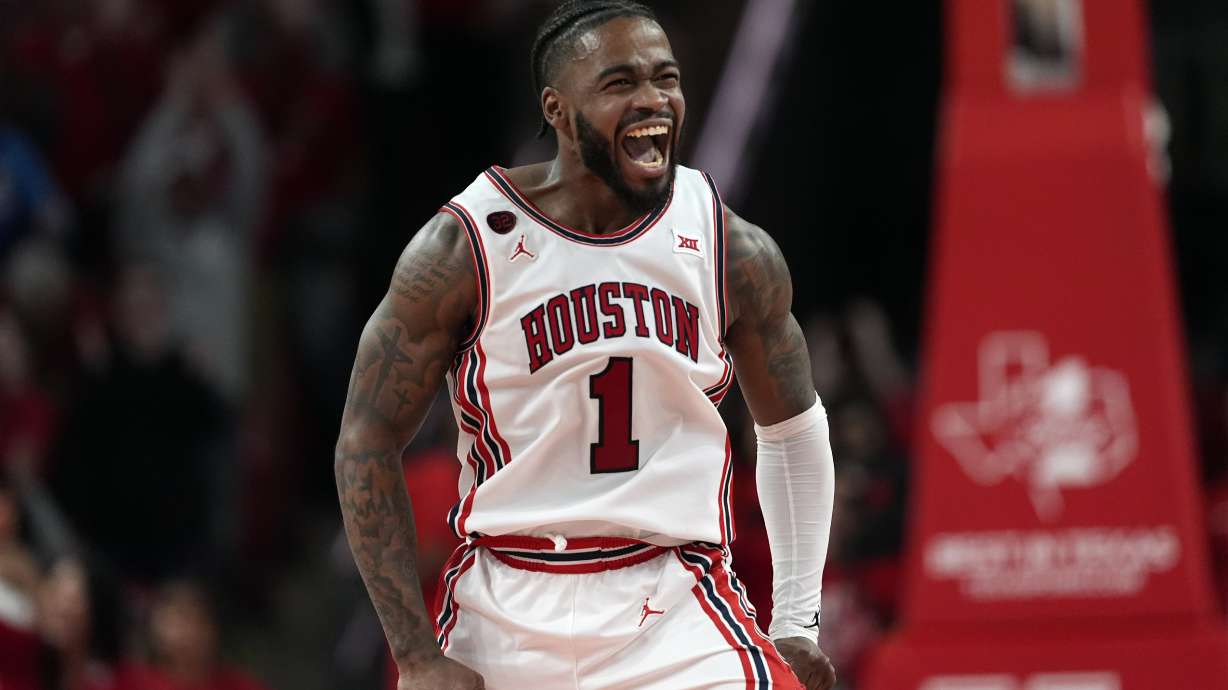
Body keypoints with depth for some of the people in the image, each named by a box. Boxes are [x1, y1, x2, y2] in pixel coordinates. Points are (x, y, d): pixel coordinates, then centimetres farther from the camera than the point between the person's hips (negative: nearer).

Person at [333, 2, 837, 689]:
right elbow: (368, 445, -3)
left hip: (679, 606, 1)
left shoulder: (735, 253, -1)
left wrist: (798, 623, 12)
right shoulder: (464, 248, -8)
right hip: (505, 616, -1)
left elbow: (793, 427, 16)